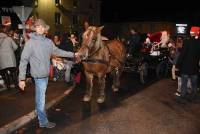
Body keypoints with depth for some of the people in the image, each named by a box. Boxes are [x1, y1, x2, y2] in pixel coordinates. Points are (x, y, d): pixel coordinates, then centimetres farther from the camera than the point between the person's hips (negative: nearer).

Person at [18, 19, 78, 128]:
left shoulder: (48, 41, 3)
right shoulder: (30, 42, -13)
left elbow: (58, 51, 17)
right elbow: (23, 60, -12)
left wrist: (72, 54, 19)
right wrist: (22, 78, -15)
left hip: (46, 74, 6)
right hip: (39, 74, -6)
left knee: (40, 97, 22)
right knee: (41, 99, 4)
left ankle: (40, 114, 40)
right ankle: (43, 121, 19)